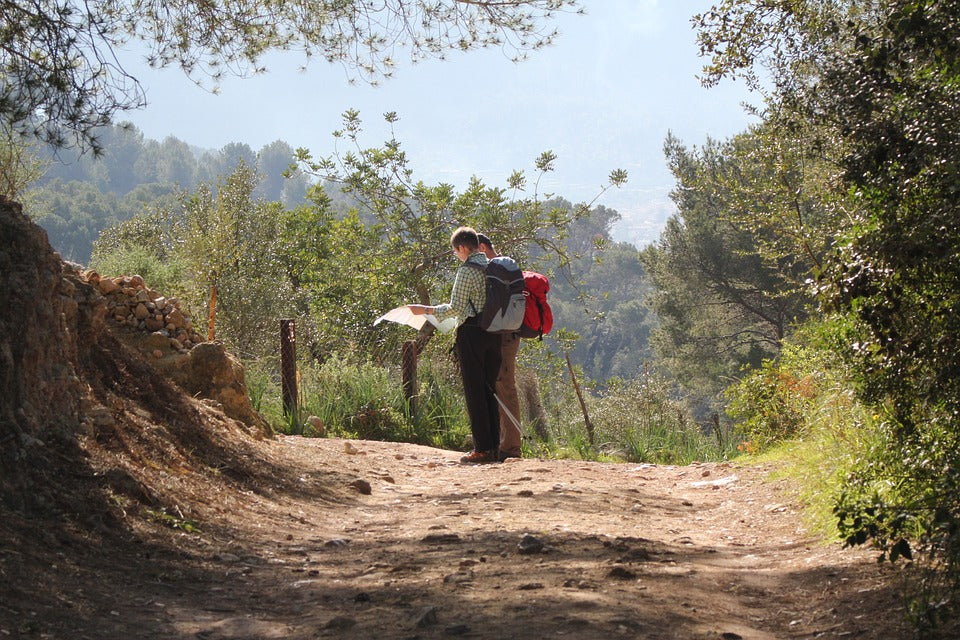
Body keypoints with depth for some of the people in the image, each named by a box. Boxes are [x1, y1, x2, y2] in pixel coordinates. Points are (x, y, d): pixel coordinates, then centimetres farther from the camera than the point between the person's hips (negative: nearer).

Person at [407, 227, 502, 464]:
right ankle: (494, 447, 11)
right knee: (489, 390, 12)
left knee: (474, 391, -3)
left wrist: (425, 310, -2)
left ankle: (482, 449, -5)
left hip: (472, 333, -7)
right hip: (494, 334, 7)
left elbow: (456, 308, -11)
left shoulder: (467, 271, -11)